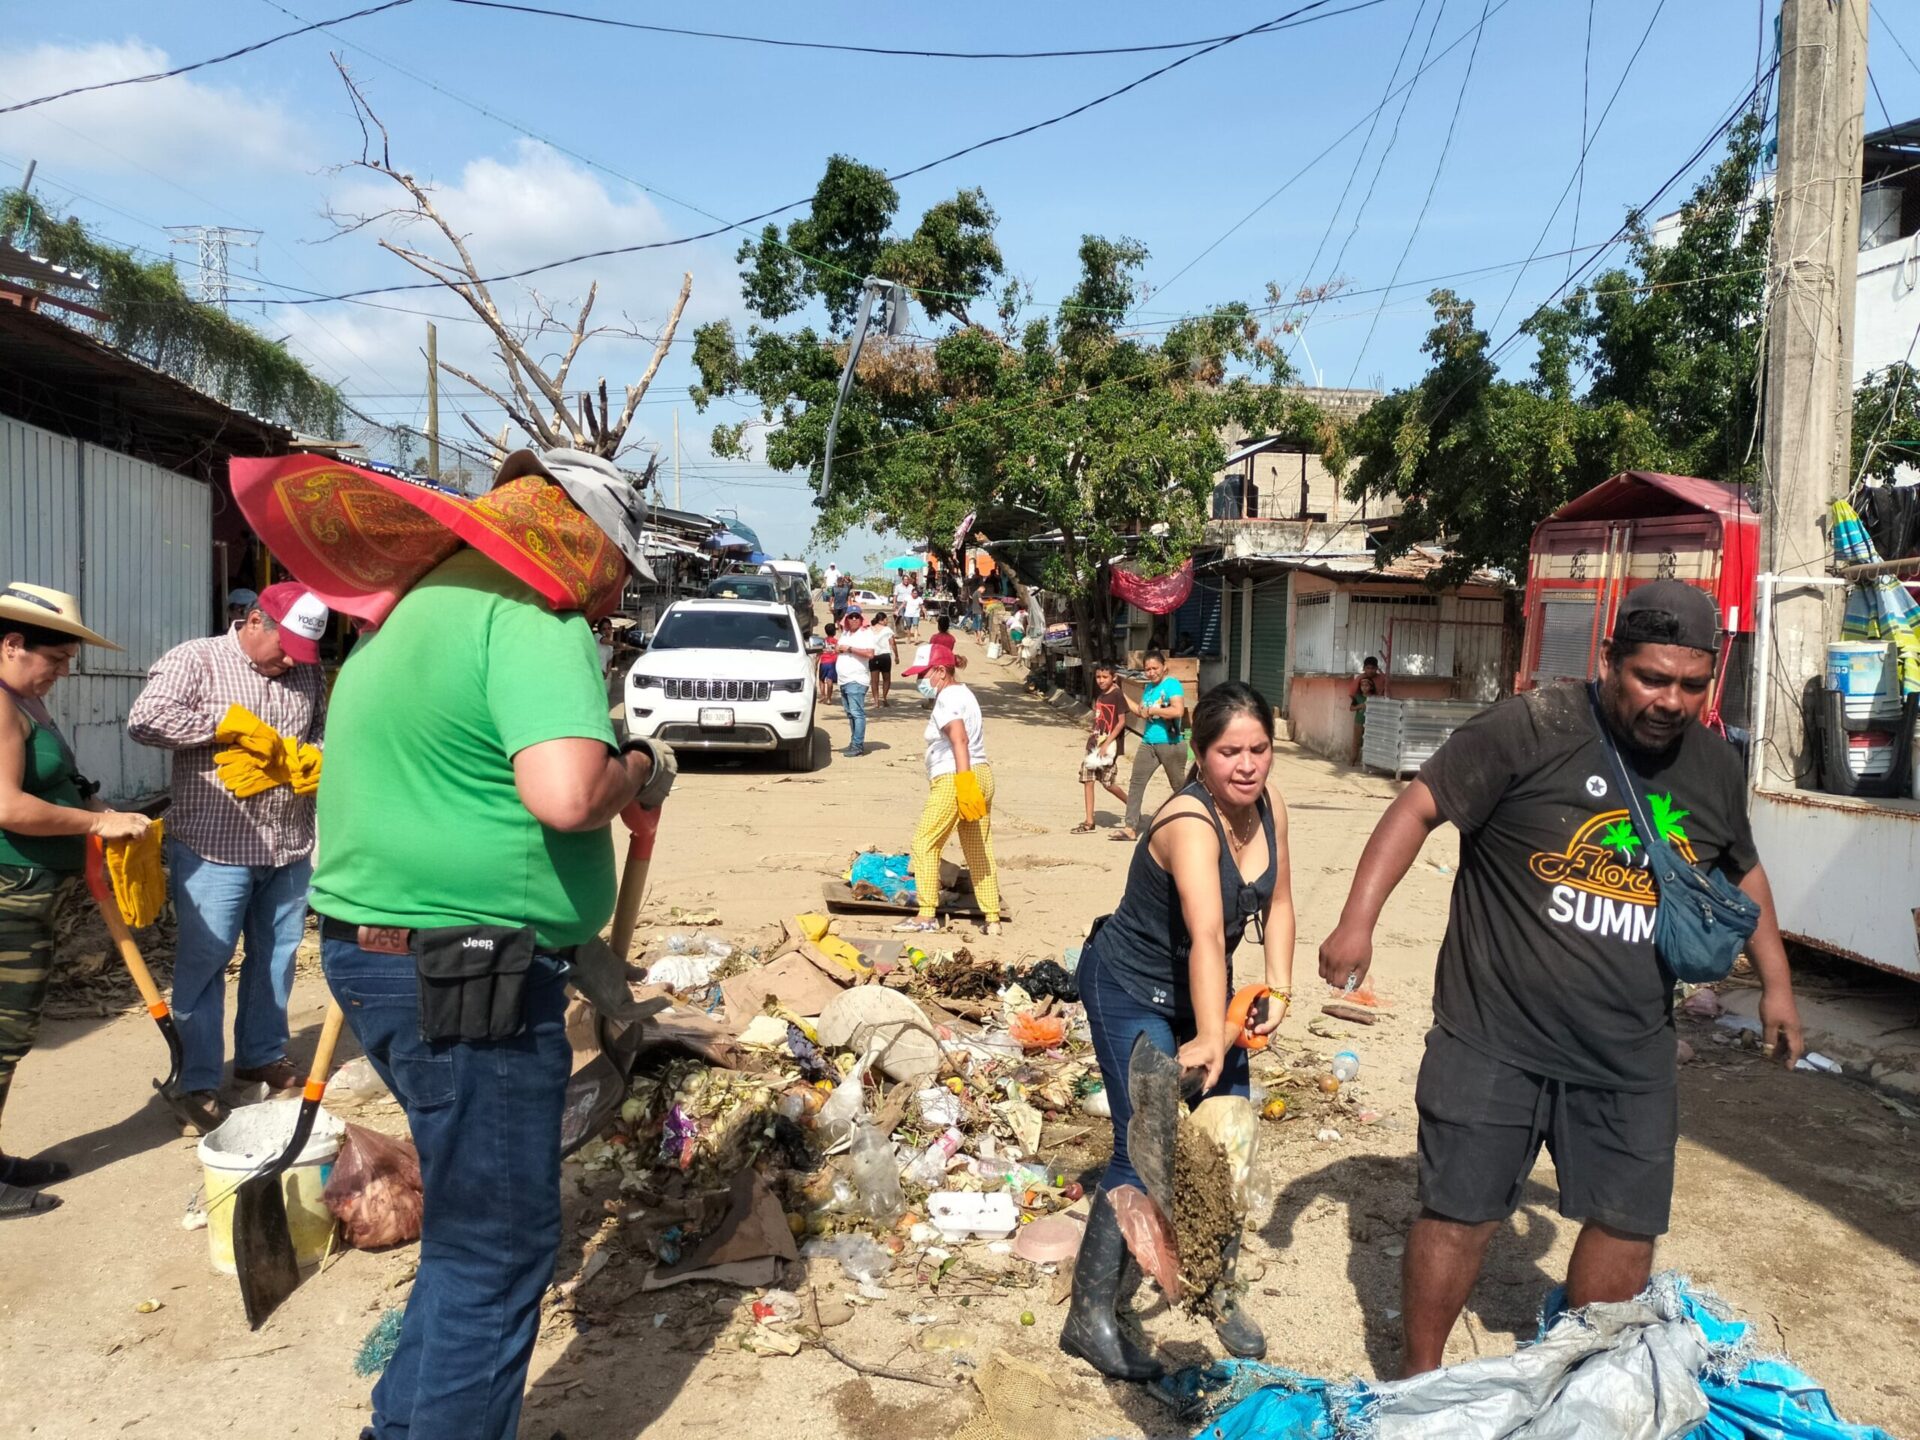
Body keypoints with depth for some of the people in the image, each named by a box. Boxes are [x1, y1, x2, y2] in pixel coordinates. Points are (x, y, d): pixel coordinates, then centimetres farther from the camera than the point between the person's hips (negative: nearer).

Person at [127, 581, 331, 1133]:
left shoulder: (308, 674, 7)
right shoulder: (195, 660, -6)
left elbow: (327, 742, 7)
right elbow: (145, 719, -18)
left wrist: (282, 760, -12)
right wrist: (233, 723, -18)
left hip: (289, 850, 5)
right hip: (214, 849, -4)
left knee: (276, 957, 15)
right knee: (203, 963, 3)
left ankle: (263, 1055, 32)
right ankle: (199, 1082, 14)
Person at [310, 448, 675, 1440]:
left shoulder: (424, 604, 16)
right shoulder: (537, 618, -16)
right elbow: (567, 793, -32)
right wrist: (639, 772, -12)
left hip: (378, 946, 11)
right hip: (465, 980, -10)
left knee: (472, 1228, 25)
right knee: (495, 1252, 5)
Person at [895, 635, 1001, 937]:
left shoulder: (947, 698, -10)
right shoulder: (964, 693, 20)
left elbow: (959, 739, -24)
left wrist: (963, 782, -31)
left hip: (952, 779, -10)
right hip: (982, 774, 10)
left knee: (924, 843, 0)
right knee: (980, 851, 9)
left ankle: (927, 914, 1)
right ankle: (992, 919, 10)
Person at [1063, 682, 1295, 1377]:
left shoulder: (1270, 808, -8)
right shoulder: (1190, 823, -32)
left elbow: (1277, 904, 3)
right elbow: (1208, 936, -46)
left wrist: (1279, 988, -8)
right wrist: (1209, 1040, -54)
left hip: (1200, 990, 8)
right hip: (1131, 989, -8)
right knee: (1147, 1153, -12)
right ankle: (1090, 1316, 3)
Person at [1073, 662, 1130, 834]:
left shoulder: (1117, 695, -11)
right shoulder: (1099, 695, 11)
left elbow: (1121, 722, -14)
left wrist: (1107, 743, -18)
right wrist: (1093, 733, 7)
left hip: (1111, 744, -8)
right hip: (1096, 743, 8)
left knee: (1107, 782, -6)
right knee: (1087, 779, 2)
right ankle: (1089, 822, 6)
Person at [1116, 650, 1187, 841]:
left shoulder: (1172, 685, -12)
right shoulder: (1148, 687, 13)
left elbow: (1178, 711, -25)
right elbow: (1141, 711, 22)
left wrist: (1152, 710, -18)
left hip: (1170, 744, -7)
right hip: (1148, 743, 7)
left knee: (1179, 785, 6)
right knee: (1136, 782, -1)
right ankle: (1131, 827, 1)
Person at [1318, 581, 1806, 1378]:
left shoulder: (1715, 765, 5)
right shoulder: (1530, 729, -14)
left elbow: (1742, 870, 23)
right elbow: (1420, 806, -15)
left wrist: (1774, 978, 23)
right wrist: (1357, 919, -24)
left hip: (1630, 1055, 5)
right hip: (1495, 1039, -5)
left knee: (1629, 1226, 12)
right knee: (1459, 1215, 4)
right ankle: (1418, 1385, 25)